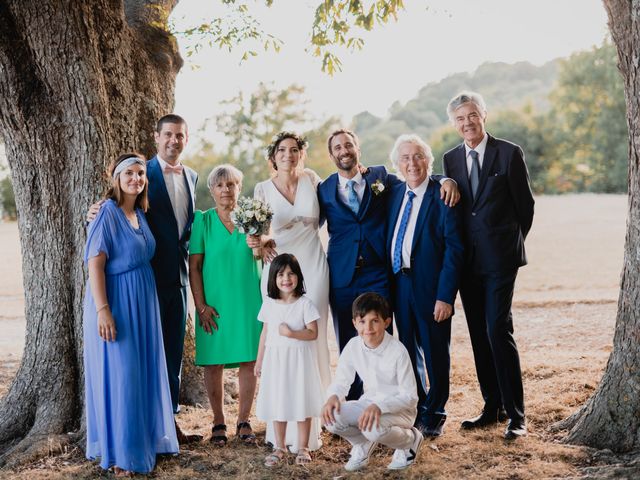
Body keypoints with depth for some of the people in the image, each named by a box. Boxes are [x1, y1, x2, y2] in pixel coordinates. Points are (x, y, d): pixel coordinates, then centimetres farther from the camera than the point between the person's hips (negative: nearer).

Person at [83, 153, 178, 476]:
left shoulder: (139, 213, 11)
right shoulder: (108, 213, -12)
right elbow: (95, 264, -18)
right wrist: (103, 310, -24)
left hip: (142, 303, 8)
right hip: (117, 303, -8)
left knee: (144, 372, 13)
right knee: (118, 375, -2)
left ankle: (145, 438, 26)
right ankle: (118, 453, 9)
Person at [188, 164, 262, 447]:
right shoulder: (203, 220, 1)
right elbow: (194, 266, -2)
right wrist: (201, 305, -9)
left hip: (248, 301, 2)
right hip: (215, 303, -2)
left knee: (249, 361, 2)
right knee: (214, 362, 2)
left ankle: (243, 421, 14)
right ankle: (218, 423, 15)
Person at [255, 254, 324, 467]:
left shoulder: (305, 303, -8)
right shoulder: (269, 304, 3)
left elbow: (313, 333, -10)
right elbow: (265, 333, 9)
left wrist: (291, 333, -22)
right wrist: (259, 360, 11)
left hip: (299, 359, -3)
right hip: (275, 359, 3)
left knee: (302, 402, 3)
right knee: (277, 403, 8)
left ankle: (302, 447, 16)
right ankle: (279, 447, 21)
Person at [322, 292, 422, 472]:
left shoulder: (398, 351, -22)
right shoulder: (353, 346, -8)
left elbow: (410, 397, -19)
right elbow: (341, 381, 1)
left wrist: (380, 407, -36)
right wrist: (333, 396, -24)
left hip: (399, 409, -4)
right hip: (369, 403, 4)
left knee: (374, 428, -37)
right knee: (332, 417, -23)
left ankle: (410, 439, 0)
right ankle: (363, 444, 11)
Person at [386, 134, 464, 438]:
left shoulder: (442, 196, -11)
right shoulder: (395, 194, 9)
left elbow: (454, 249, -14)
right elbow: (389, 241, 12)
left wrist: (445, 296, -18)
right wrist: (388, 283, 4)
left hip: (431, 288, -5)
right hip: (400, 285, 6)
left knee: (435, 353, 7)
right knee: (409, 351, 16)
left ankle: (434, 414, 25)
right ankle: (415, 411, 32)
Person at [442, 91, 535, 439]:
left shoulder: (509, 153, -3)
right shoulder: (451, 159, 11)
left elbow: (525, 204, 2)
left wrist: (512, 242, 7)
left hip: (499, 257, -5)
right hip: (467, 259, 5)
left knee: (499, 331, -11)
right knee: (479, 335, 8)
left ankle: (516, 414, -4)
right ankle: (492, 407, 19)